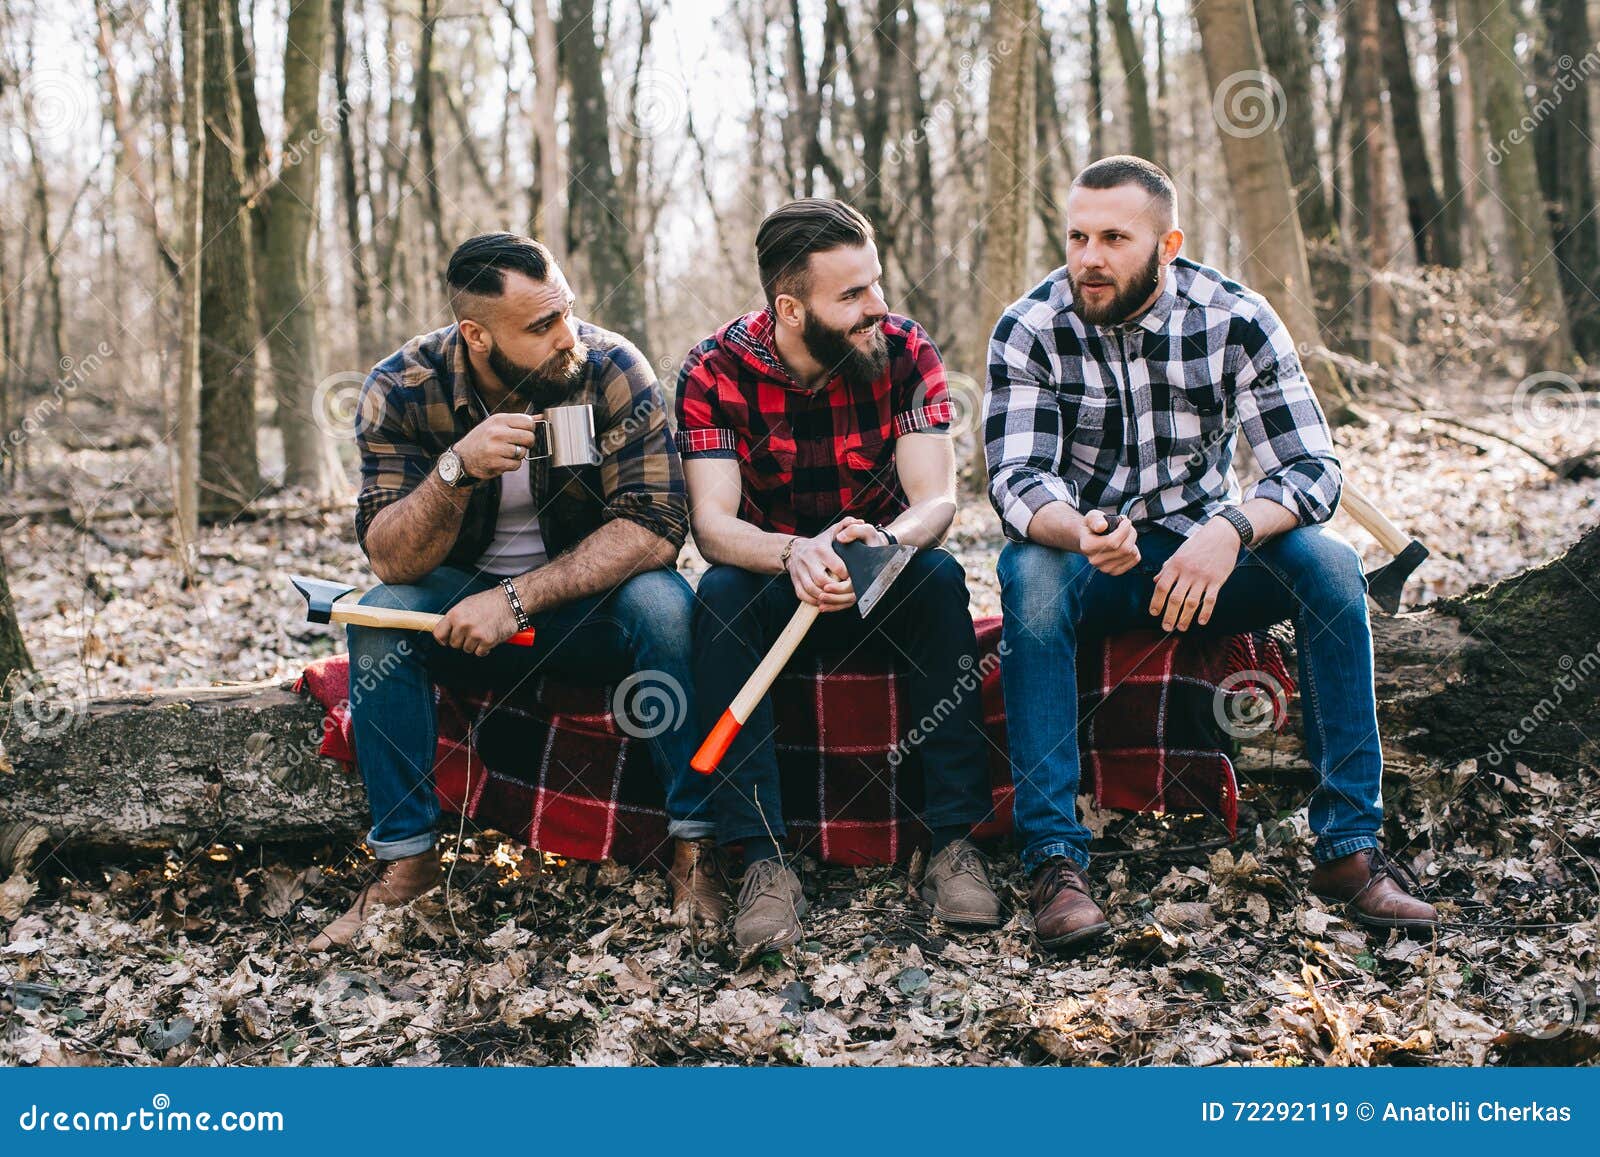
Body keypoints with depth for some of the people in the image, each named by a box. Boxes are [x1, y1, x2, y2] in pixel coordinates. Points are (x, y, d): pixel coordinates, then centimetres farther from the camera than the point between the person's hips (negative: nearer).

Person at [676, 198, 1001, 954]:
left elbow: (936, 501, -20)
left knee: (940, 576, -31)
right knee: (719, 593, -32)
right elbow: (712, 523, -23)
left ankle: (954, 841, -30)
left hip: (883, 584, 1)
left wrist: (880, 543, -44)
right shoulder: (715, 371, -14)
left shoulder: (905, 353, -12)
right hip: (770, 587, 0)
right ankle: (764, 859, -35)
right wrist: (793, 555, -45)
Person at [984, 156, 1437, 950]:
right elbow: (1014, 478, -21)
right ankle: (1053, 857, -34)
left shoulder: (1236, 320, -10)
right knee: (1029, 574, -35)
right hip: (1080, 556, -1)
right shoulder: (1030, 330, -11)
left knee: (1329, 564, -26)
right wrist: (1079, 531, -45)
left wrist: (1233, 529, -37)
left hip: (1202, 554, 1)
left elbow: (1312, 467, -15)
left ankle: (1348, 845, -21)